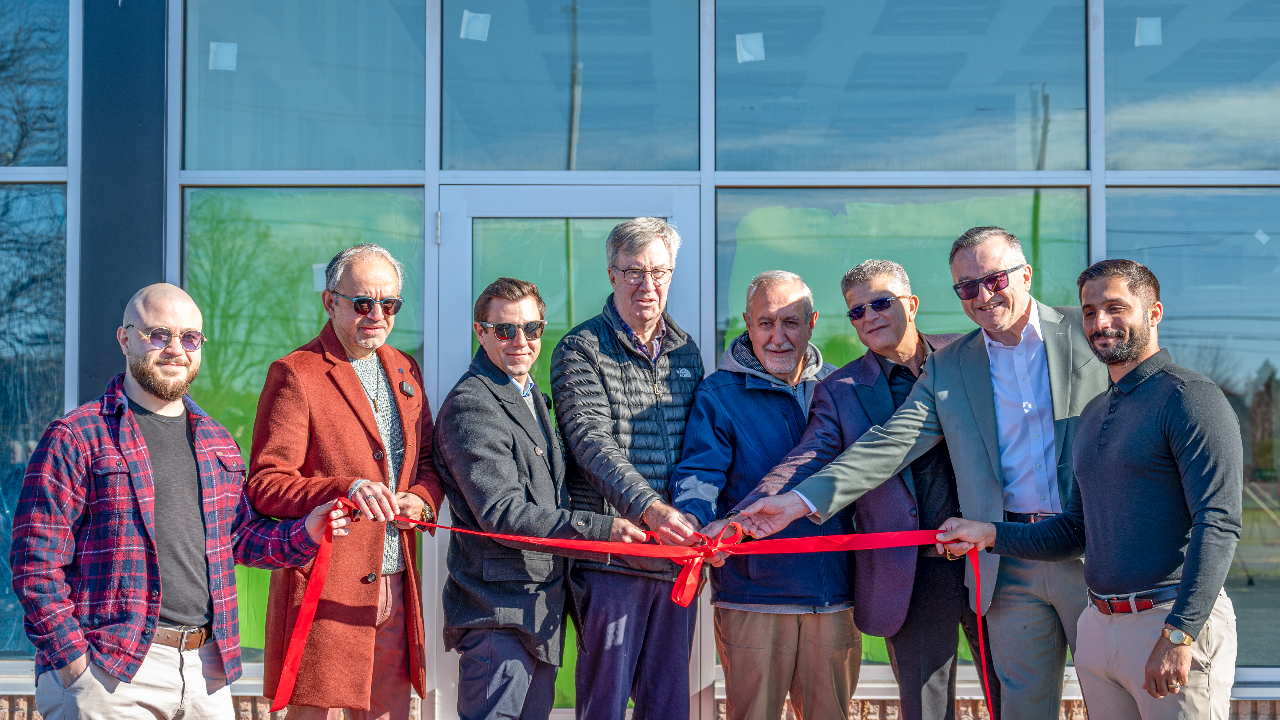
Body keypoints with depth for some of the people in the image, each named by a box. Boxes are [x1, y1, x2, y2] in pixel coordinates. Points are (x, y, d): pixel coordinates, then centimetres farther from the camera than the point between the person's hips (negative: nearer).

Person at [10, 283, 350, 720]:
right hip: (112, 673, -5)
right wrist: (72, 659, -13)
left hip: (206, 668, 5)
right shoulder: (76, 438, -4)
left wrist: (305, 533, 2)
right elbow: (36, 560, -7)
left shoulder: (217, 442, 16)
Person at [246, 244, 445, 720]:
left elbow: (429, 461, 22)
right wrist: (345, 489, -27)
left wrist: (422, 498, -2)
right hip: (326, 588, -6)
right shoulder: (295, 374, -6)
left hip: (397, 589, 6)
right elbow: (264, 486, -11)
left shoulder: (405, 371, 16)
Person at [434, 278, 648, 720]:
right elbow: (502, 515, -21)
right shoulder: (470, 405, -14)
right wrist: (602, 529, -24)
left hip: (544, 603, 9)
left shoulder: (532, 397, 18)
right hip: (499, 612, -9)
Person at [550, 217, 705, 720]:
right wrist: (650, 507, -29)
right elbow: (592, 443, -15)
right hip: (612, 554, -5)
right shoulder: (580, 350, -2)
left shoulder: (686, 352, 15)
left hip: (678, 556, 5)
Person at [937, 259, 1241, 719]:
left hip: (1174, 623, -7)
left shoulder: (1189, 397, -9)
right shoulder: (1093, 414, 17)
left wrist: (1178, 634, -23)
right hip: (1098, 627, 8)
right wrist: (991, 535, 13)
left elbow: (1219, 525, -18)